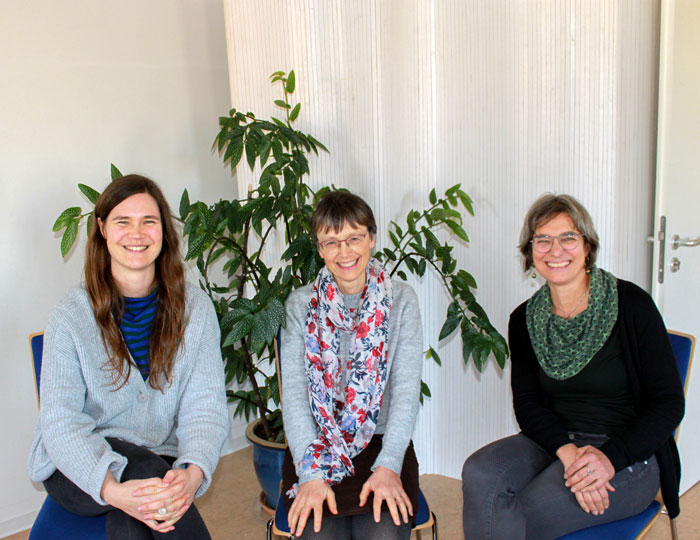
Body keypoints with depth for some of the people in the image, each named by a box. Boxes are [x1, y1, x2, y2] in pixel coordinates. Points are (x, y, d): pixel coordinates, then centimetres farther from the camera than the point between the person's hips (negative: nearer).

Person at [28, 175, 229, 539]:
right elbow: (61, 423, -16)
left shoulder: (195, 308, -3)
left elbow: (206, 406, -10)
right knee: (141, 465, -32)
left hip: (160, 462, 1)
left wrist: (192, 474, -32)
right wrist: (111, 489, -35)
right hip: (80, 469, -1)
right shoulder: (72, 316, -8)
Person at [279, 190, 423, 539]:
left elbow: (406, 386, -4)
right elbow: (294, 390, -5)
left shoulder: (401, 299, 2)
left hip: (382, 443, 0)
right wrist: (311, 473, -16)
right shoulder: (301, 304, 3)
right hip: (316, 445, 0)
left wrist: (388, 465, -17)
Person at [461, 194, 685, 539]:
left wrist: (611, 458, -22)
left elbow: (669, 403, -7)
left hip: (629, 455, -4)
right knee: (479, 476, -26)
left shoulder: (632, 305, -8)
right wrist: (567, 451, -19)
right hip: (553, 442, 4)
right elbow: (527, 404, 2)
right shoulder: (524, 320, 5)